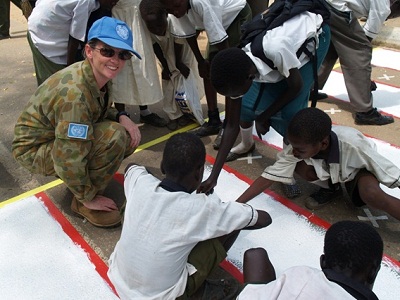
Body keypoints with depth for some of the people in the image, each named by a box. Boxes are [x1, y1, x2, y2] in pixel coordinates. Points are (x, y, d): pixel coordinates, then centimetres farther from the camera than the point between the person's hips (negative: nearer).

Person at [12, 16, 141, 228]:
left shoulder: (97, 75, -8)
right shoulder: (74, 94, -35)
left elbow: (100, 111, 10)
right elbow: (68, 160, -32)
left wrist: (122, 117, -12)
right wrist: (88, 198, -18)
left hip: (61, 139, 8)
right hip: (35, 150, -8)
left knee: (129, 136, -5)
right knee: (113, 137, -30)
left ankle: (88, 179, 12)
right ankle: (82, 203, -9)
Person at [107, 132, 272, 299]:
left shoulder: (140, 182, -14)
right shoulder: (201, 208, -25)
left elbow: (131, 166, 14)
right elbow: (265, 218, -12)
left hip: (117, 281, 5)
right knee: (233, 222, -4)